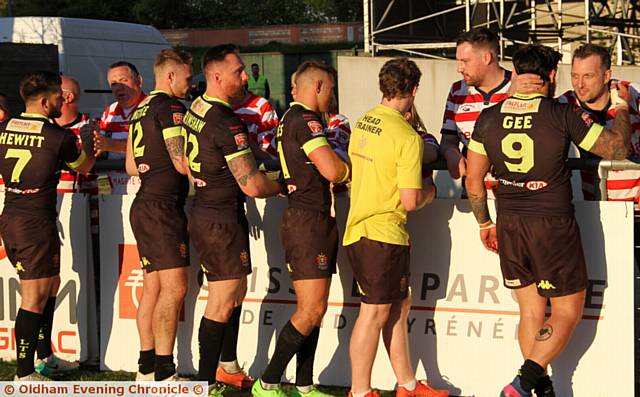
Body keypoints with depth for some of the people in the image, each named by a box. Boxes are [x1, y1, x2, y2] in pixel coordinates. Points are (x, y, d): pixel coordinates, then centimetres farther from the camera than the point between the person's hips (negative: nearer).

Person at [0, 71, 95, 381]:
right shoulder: (59, 136, -12)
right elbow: (84, 167, 8)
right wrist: (90, 140, 26)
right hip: (37, 222, -7)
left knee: (50, 284, 21)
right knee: (34, 297, -2)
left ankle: (46, 357, 28)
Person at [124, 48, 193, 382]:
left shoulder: (141, 110, 18)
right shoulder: (169, 107, -11)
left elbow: (131, 167, 22)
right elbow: (182, 163, -17)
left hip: (143, 205, 10)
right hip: (163, 206, -10)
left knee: (153, 289, 11)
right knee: (174, 288, -11)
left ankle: (146, 368, 13)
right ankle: (164, 373, -14)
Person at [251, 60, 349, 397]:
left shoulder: (290, 119, 19)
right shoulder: (306, 120, -14)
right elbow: (332, 170, -23)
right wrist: (353, 170, -2)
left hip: (316, 221, 11)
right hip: (308, 221, -11)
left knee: (312, 308, 10)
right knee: (312, 309, -11)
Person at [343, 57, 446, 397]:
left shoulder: (363, 123, 7)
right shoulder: (407, 136, -17)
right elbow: (411, 201, -19)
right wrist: (430, 191, 3)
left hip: (358, 226, 9)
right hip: (383, 233, -9)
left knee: (400, 303, 17)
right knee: (375, 312, -1)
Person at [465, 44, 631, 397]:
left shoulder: (488, 118, 1)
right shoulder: (563, 115, -12)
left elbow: (473, 178, 6)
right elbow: (617, 149, -4)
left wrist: (484, 223, 20)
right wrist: (622, 108, 13)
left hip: (509, 225, 5)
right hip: (553, 224, -5)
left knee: (531, 311, 16)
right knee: (567, 311, 6)